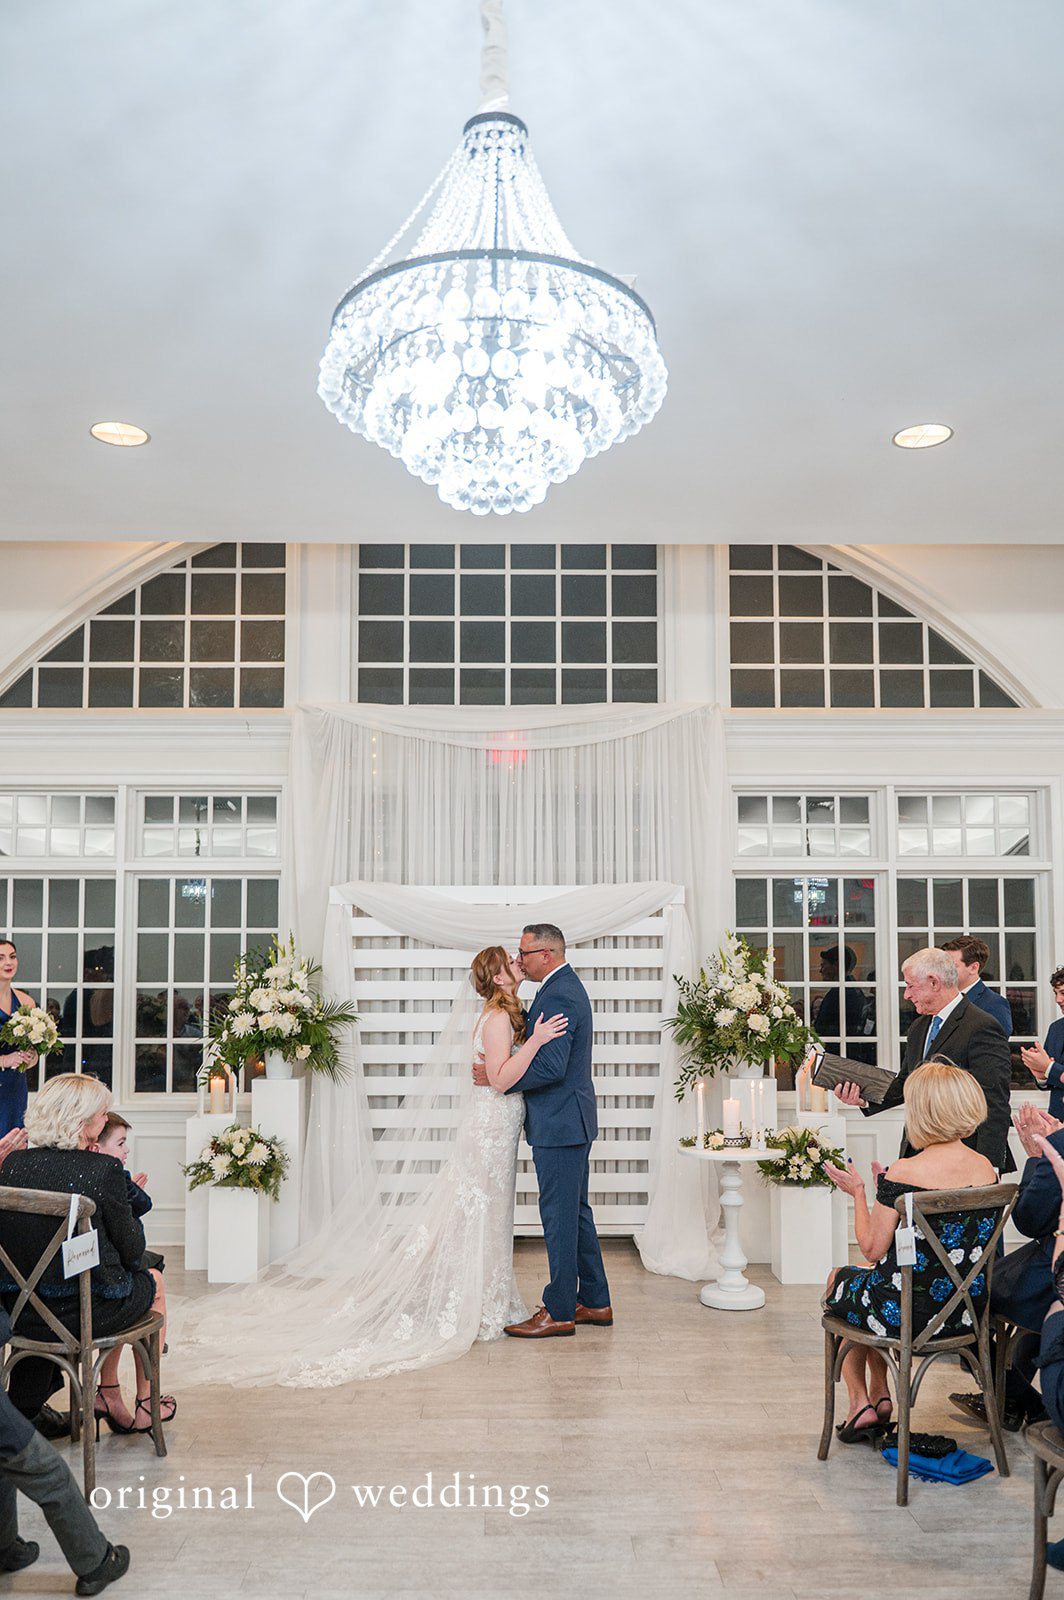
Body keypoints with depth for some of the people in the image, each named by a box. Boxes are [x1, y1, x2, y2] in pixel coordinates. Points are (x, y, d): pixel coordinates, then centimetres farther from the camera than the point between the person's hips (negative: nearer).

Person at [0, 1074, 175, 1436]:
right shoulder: (104, 1169, -18)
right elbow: (132, 1249, -9)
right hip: (85, 1312, -6)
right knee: (154, 1282, 27)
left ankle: (109, 1393, 33)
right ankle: (145, 1405, 35)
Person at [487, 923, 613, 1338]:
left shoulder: (559, 996, -20)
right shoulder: (566, 986, 14)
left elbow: (550, 1066, -26)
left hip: (559, 1124, -11)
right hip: (571, 1121, 11)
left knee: (559, 1214, -2)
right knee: (575, 1211, 17)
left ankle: (559, 1312, 7)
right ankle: (595, 1302, 25)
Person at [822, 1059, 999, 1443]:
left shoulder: (903, 1173, -23)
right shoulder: (986, 1168, -4)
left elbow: (872, 1250, -14)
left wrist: (858, 1192, 0)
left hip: (906, 1312, -6)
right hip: (965, 1311, 6)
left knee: (839, 1279, 26)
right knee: (872, 1277, 32)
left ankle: (861, 1402, 29)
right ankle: (880, 1396, 33)